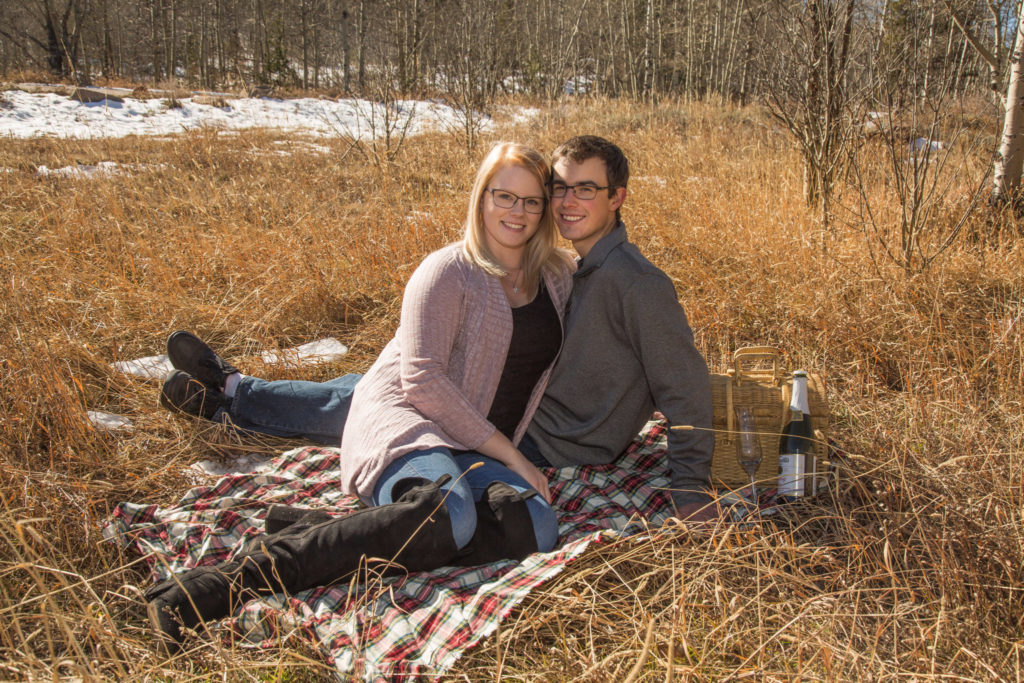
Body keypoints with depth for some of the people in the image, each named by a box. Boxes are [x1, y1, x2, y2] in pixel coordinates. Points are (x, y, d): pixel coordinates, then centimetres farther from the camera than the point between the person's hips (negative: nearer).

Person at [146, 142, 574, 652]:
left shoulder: (557, 277, 13)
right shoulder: (449, 272, -5)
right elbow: (423, 380, -13)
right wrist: (508, 453, -13)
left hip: (475, 451, 6)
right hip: (403, 419, -6)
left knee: (537, 524, -31)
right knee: (449, 512, -41)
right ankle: (230, 581, -39)